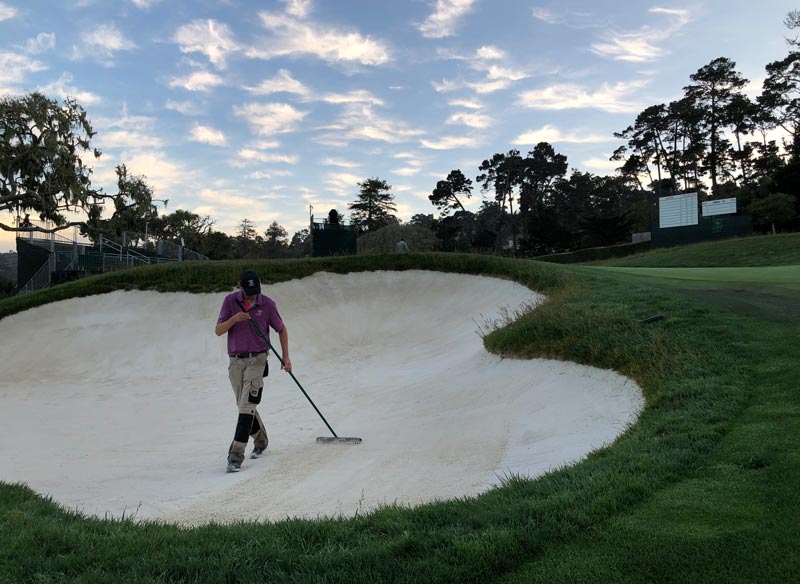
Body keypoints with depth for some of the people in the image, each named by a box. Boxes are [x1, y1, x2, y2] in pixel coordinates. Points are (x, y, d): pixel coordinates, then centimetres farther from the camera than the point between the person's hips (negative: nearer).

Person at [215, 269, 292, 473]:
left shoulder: (267, 304, -5)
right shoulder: (230, 301, 0)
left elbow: (281, 329, 7)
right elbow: (218, 331, -2)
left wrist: (286, 356, 0)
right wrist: (234, 319, -21)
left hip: (257, 359, -3)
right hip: (235, 361, 3)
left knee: (247, 406, -12)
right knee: (244, 406, 14)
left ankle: (236, 456, -12)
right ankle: (261, 440, 37)